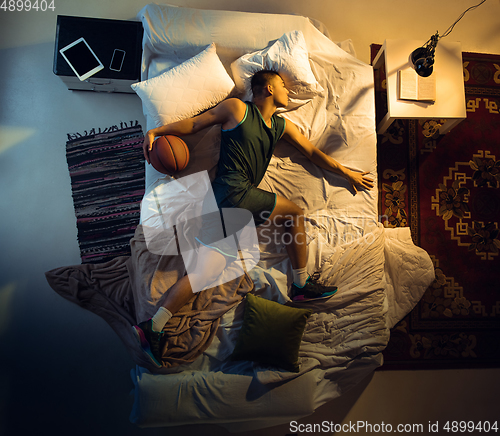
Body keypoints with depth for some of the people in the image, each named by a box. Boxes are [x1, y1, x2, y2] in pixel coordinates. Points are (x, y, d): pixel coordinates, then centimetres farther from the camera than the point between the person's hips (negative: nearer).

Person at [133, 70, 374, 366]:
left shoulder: (282, 126, 26)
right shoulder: (237, 108, 6)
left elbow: (313, 152, 29)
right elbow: (195, 124, 10)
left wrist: (347, 173, 31)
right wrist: (155, 131, 0)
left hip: (226, 204, 7)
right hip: (233, 192, -7)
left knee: (206, 271, 2)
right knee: (295, 212, -1)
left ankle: (153, 327, 6)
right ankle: (302, 284, 13)